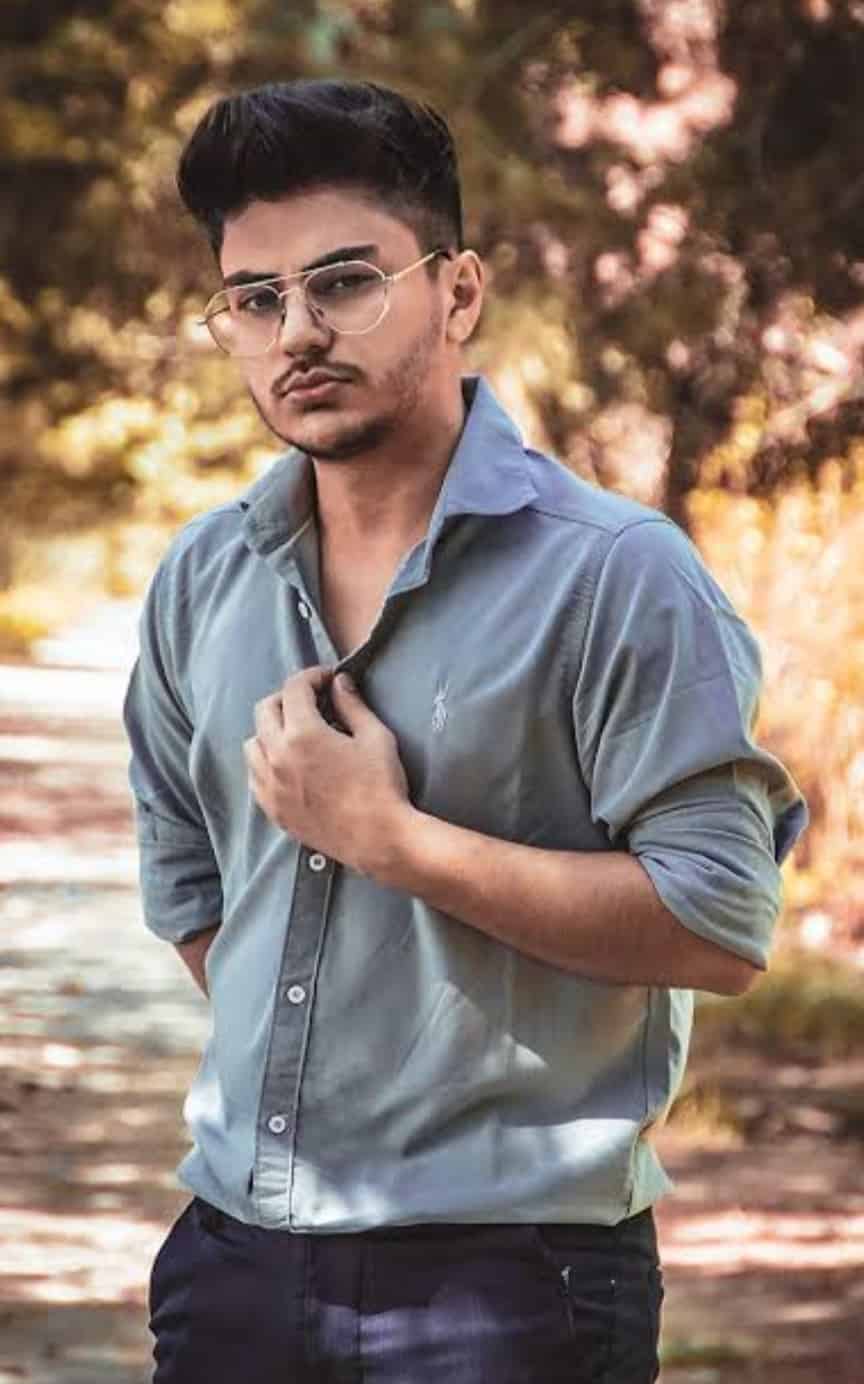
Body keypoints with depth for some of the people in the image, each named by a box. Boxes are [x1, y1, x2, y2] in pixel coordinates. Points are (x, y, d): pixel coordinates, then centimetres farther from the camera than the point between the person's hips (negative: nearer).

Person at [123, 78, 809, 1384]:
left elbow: (719, 928, -17)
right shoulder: (203, 584, 8)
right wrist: (286, 1064, 9)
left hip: (508, 1275, -5)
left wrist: (388, 837, -18)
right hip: (237, 1254, 5)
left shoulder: (615, 575, -11)